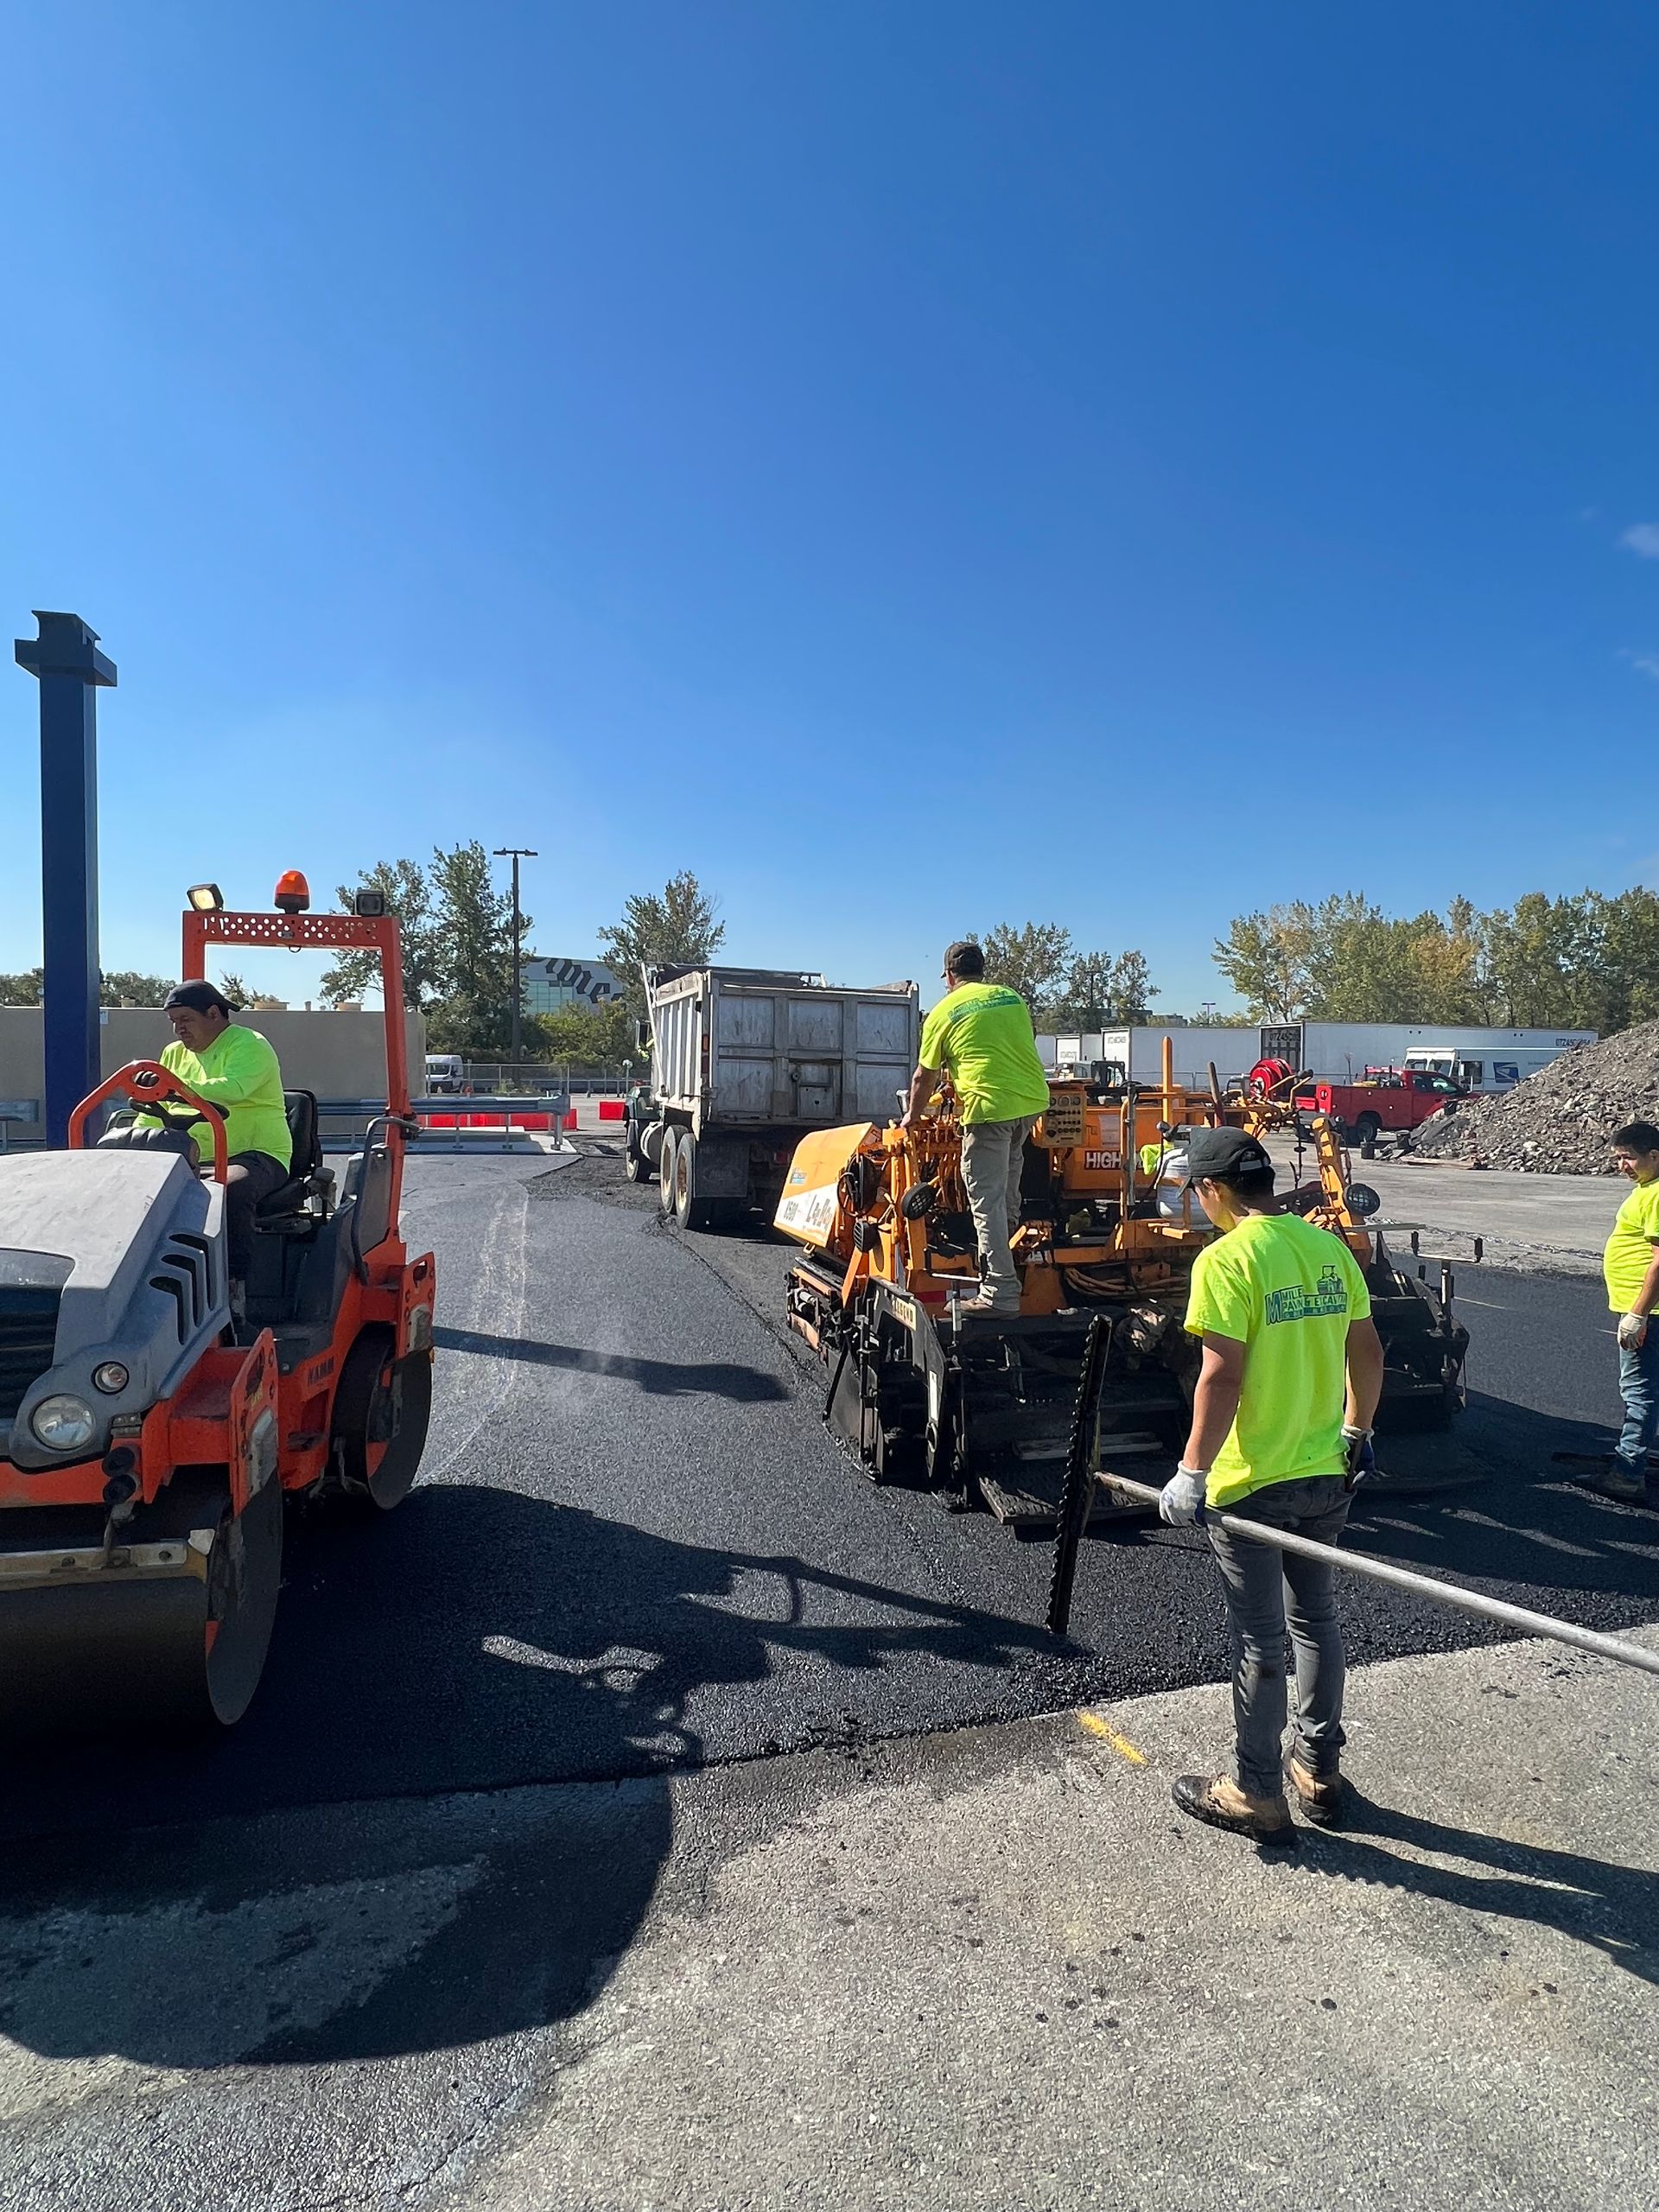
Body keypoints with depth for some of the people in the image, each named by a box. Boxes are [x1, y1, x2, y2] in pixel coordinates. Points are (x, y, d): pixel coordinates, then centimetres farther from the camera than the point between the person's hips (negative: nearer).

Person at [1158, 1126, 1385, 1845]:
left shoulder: (1226, 1259, -18)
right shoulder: (1328, 1247, 2)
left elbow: (1222, 1376, -23)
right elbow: (1367, 1351, 9)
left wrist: (1192, 1472, -15)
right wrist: (1357, 1431, 23)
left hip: (1253, 1482, -7)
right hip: (1327, 1473, 7)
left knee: (1260, 1642, 7)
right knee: (1316, 1620, 21)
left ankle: (1259, 1797, 22)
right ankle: (1321, 1772, 35)